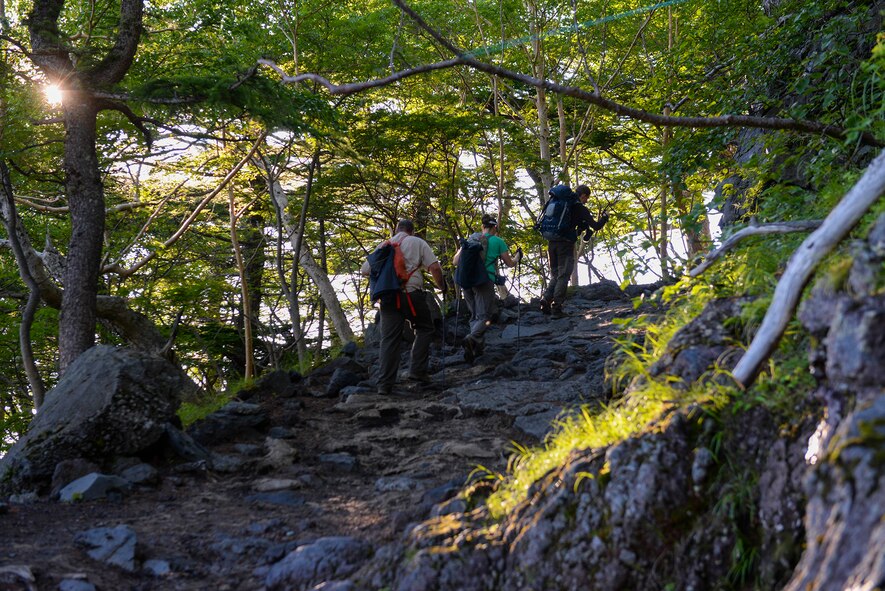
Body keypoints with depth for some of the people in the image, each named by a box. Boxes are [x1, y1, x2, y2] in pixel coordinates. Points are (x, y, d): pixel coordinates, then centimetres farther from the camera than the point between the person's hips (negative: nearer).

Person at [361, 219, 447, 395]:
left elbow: (365, 270, 14)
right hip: (411, 293, -3)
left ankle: (384, 384, -1)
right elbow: (434, 267, -2)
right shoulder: (417, 243, 8)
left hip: (387, 297, 3)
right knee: (424, 329, 16)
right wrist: (442, 287, 14)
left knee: (389, 339, 3)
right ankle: (417, 370, 5)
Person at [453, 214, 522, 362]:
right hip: (485, 281, -4)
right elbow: (510, 263, 14)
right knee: (484, 316, -8)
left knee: (475, 315, 16)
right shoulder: (497, 241, 5)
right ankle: (471, 338, -34)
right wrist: (518, 256, 35)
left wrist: (459, 250, 38)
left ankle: (478, 346, 4)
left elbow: (455, 261, 17)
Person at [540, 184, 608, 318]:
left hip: (552, 242, 6)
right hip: (566, 244, -6)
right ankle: (556, 307, -8)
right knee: (563, 276, -1)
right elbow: (596, 226, -4)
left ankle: (546, 300, -4)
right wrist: (604, 218, 17)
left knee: (555, 275, 15)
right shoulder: (581, 209, -2)